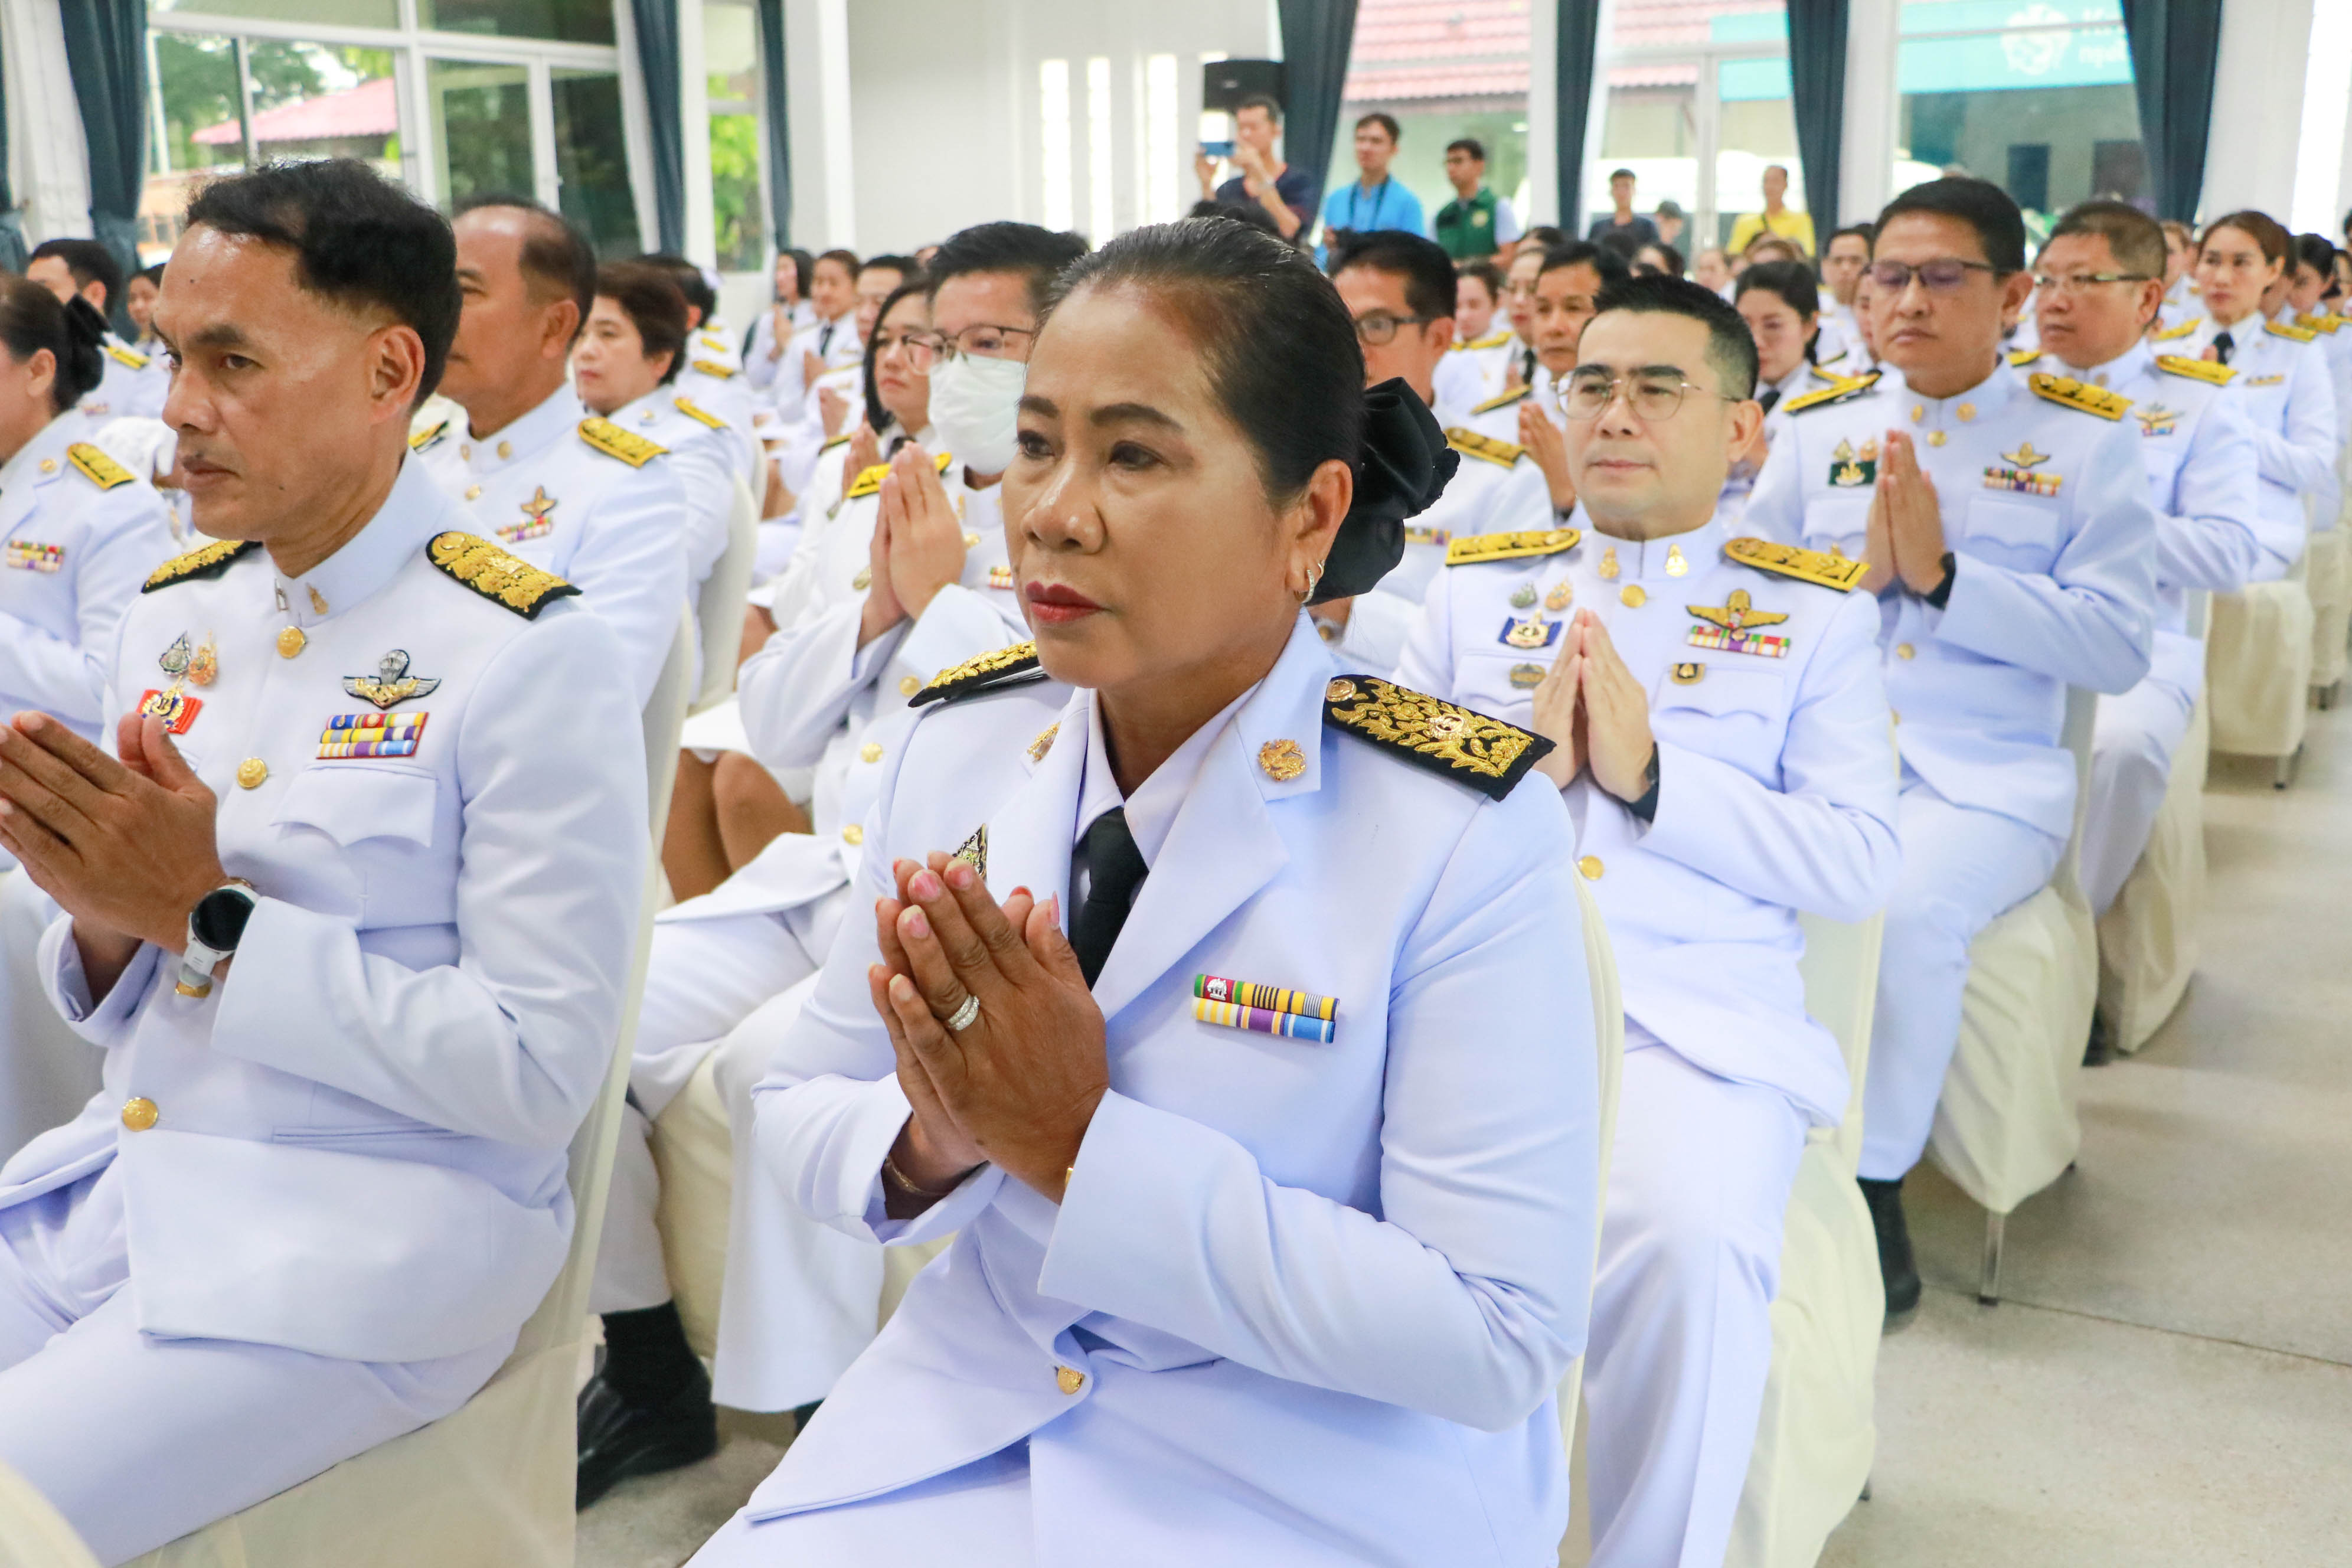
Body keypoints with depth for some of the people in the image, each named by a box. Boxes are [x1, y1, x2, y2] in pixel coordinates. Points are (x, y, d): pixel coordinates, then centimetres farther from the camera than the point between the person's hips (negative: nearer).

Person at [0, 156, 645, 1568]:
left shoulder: (531, 659, -13)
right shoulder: (173, 616, 9)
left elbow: (542, 1071, -16)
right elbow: (121, 1013, 16)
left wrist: (208, 912, -17)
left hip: (369, 1237, -6)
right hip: (121, 1179, 7)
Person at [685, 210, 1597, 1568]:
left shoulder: (1464, 835, -18)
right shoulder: (962, 746, -2)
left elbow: (1502, 1338, -19)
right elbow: (798, 1110, 7)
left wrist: (1084, 1145, -23)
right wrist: (928, 1144, -16)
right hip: (965, 1421, 4)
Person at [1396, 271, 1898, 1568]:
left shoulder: (1814, 611, 12)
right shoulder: (1474, 587, 19)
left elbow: (1860, 867, 1)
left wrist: (1649, 772, -9)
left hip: (1693, 1017, -1)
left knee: (1689, 1245, -33)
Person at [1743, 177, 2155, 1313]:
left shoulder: (2086, 438, 5)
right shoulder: (1818, 426, 13)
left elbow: (2116, 650, -4)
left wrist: (1940, 573, -13)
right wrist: (1859, 569, -9)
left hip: (1986, 778, -2)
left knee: (1907, 901, -33)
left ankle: (1872, 1183, -11)